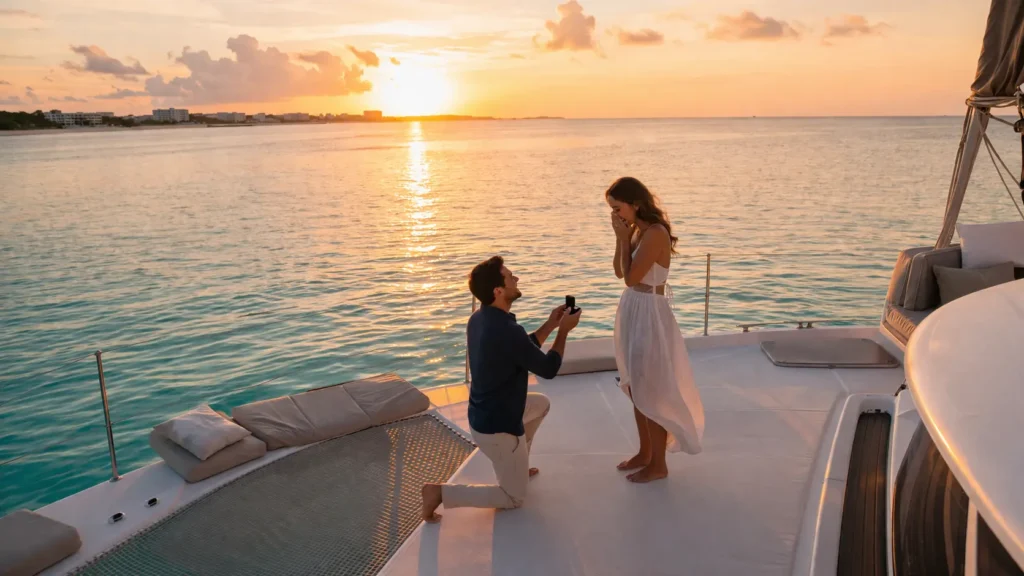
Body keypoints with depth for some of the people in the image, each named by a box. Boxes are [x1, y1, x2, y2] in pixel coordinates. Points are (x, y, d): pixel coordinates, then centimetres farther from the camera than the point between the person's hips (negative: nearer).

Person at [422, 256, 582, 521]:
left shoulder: (479, 319, -2)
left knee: (542, 404, 30)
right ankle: (441, 492, 1)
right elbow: (548, 369, -17)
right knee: (514, 498, 10)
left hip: (483, 414, 9)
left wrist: (550, 325, 8)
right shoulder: (507, 330, -31)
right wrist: (563, 331, -5)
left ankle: (517, 466, 36)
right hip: (497, 428, -9)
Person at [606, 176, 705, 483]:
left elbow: (631, 276, -21)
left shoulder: (655, 233, -20)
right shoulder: (638, 231, 8)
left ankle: (658, 463, 17)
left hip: (650, 314, -9)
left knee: (651, 391, 2)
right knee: (636, 389, 17)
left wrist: (623, 238, -12)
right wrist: (621, 237, -1)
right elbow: (619, 272, 10)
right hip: (633, 311, 9)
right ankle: (645, 453, 32)